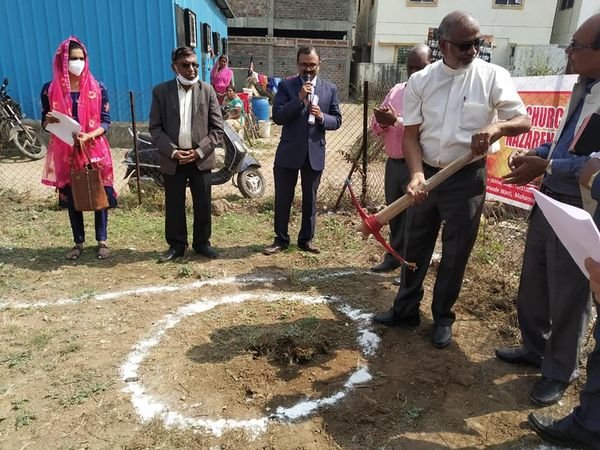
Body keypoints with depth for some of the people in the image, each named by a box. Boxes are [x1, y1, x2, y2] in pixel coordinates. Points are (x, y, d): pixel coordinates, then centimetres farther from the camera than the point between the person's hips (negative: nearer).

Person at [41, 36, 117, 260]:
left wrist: (89, 135, -20)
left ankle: (102, 241, 18)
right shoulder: (50, 89, 0)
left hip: (95, 150, -1)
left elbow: (106, 121, -3)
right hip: (65, 152, 1)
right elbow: (45, 123, 6)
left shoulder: (97, 88, -2)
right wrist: (49, 121, -18)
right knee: (71, 196, 8)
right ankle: (78, 242, 22)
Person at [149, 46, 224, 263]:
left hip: (200, 158, 1)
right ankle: (176, 245, 22)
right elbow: (155, 127, -1)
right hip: (173, 159, 0)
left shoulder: (207, 90, 2)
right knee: (173, 205, 7)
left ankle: (202, 242, 24)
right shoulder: (161, 91, 0)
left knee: (203, 204, 7)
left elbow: (217, 127, 0)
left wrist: (200, 151, -10)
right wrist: (172, 151, -13)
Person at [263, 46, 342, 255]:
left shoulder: (330, 88, 5)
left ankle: (306, 239, 24)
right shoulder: (286, 86, -1)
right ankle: (281, 239, 20)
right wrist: (299, 99, -19)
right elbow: (277, 117, -10)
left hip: (315, 152, 2)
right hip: (289, 151, -1)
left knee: (310, 199, 11)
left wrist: (322, 117, -15)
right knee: (282, 198, 6)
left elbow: (337, 120, 5)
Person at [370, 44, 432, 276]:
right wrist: (381, 121, -10)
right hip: (393, 163, 7)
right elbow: (376, 128, 12)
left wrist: (397, 121, -23)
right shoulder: (396, 90, 13)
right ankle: (394, 257, 30)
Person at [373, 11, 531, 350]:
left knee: (456, 252, 7)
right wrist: (417, 174, -19)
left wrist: (496, 127, -27)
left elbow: (524, 121, -5)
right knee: (416, 247, 12)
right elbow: (411, 134, -3)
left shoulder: (493, 76, -6)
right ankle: (406, 310, 29)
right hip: (427, 174, 2)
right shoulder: (420, 81, -2)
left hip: (467, 178, -2)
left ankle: (443, 318, 26)